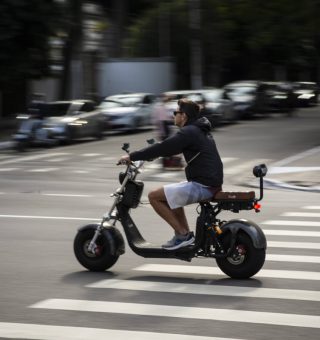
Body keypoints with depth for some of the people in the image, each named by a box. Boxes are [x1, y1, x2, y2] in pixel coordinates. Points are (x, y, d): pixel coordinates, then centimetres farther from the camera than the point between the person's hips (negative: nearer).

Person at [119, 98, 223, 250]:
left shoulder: (188, 133, -13)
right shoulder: (200, 130, 18)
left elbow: (163, 148, -15)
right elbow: (169, 148, 29)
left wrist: (132, 157, -8)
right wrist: (146, 155, 28)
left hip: (202, 186, -10)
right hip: (212, 182, 10)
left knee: (154, 196, -6)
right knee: (171, 194, 29)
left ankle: (182, 234, -3)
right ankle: (186, 235, 23)